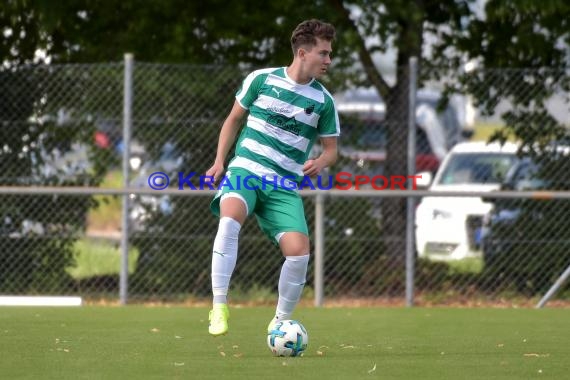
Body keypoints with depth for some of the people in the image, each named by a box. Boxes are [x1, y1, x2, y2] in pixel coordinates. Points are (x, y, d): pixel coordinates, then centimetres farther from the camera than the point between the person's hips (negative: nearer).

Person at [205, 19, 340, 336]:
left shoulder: (323, 101, 5)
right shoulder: (262, 79, 2)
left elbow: (331, 149, 14)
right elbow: (234, 119, 14)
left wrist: (321, 163, -10)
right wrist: (219, 162, 5)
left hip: (285, 186, 2)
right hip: (245, 170, -2)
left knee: (299, 251, -16)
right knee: (230, 221, -34)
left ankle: (281, 321, 8)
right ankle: (219, 305, -30)